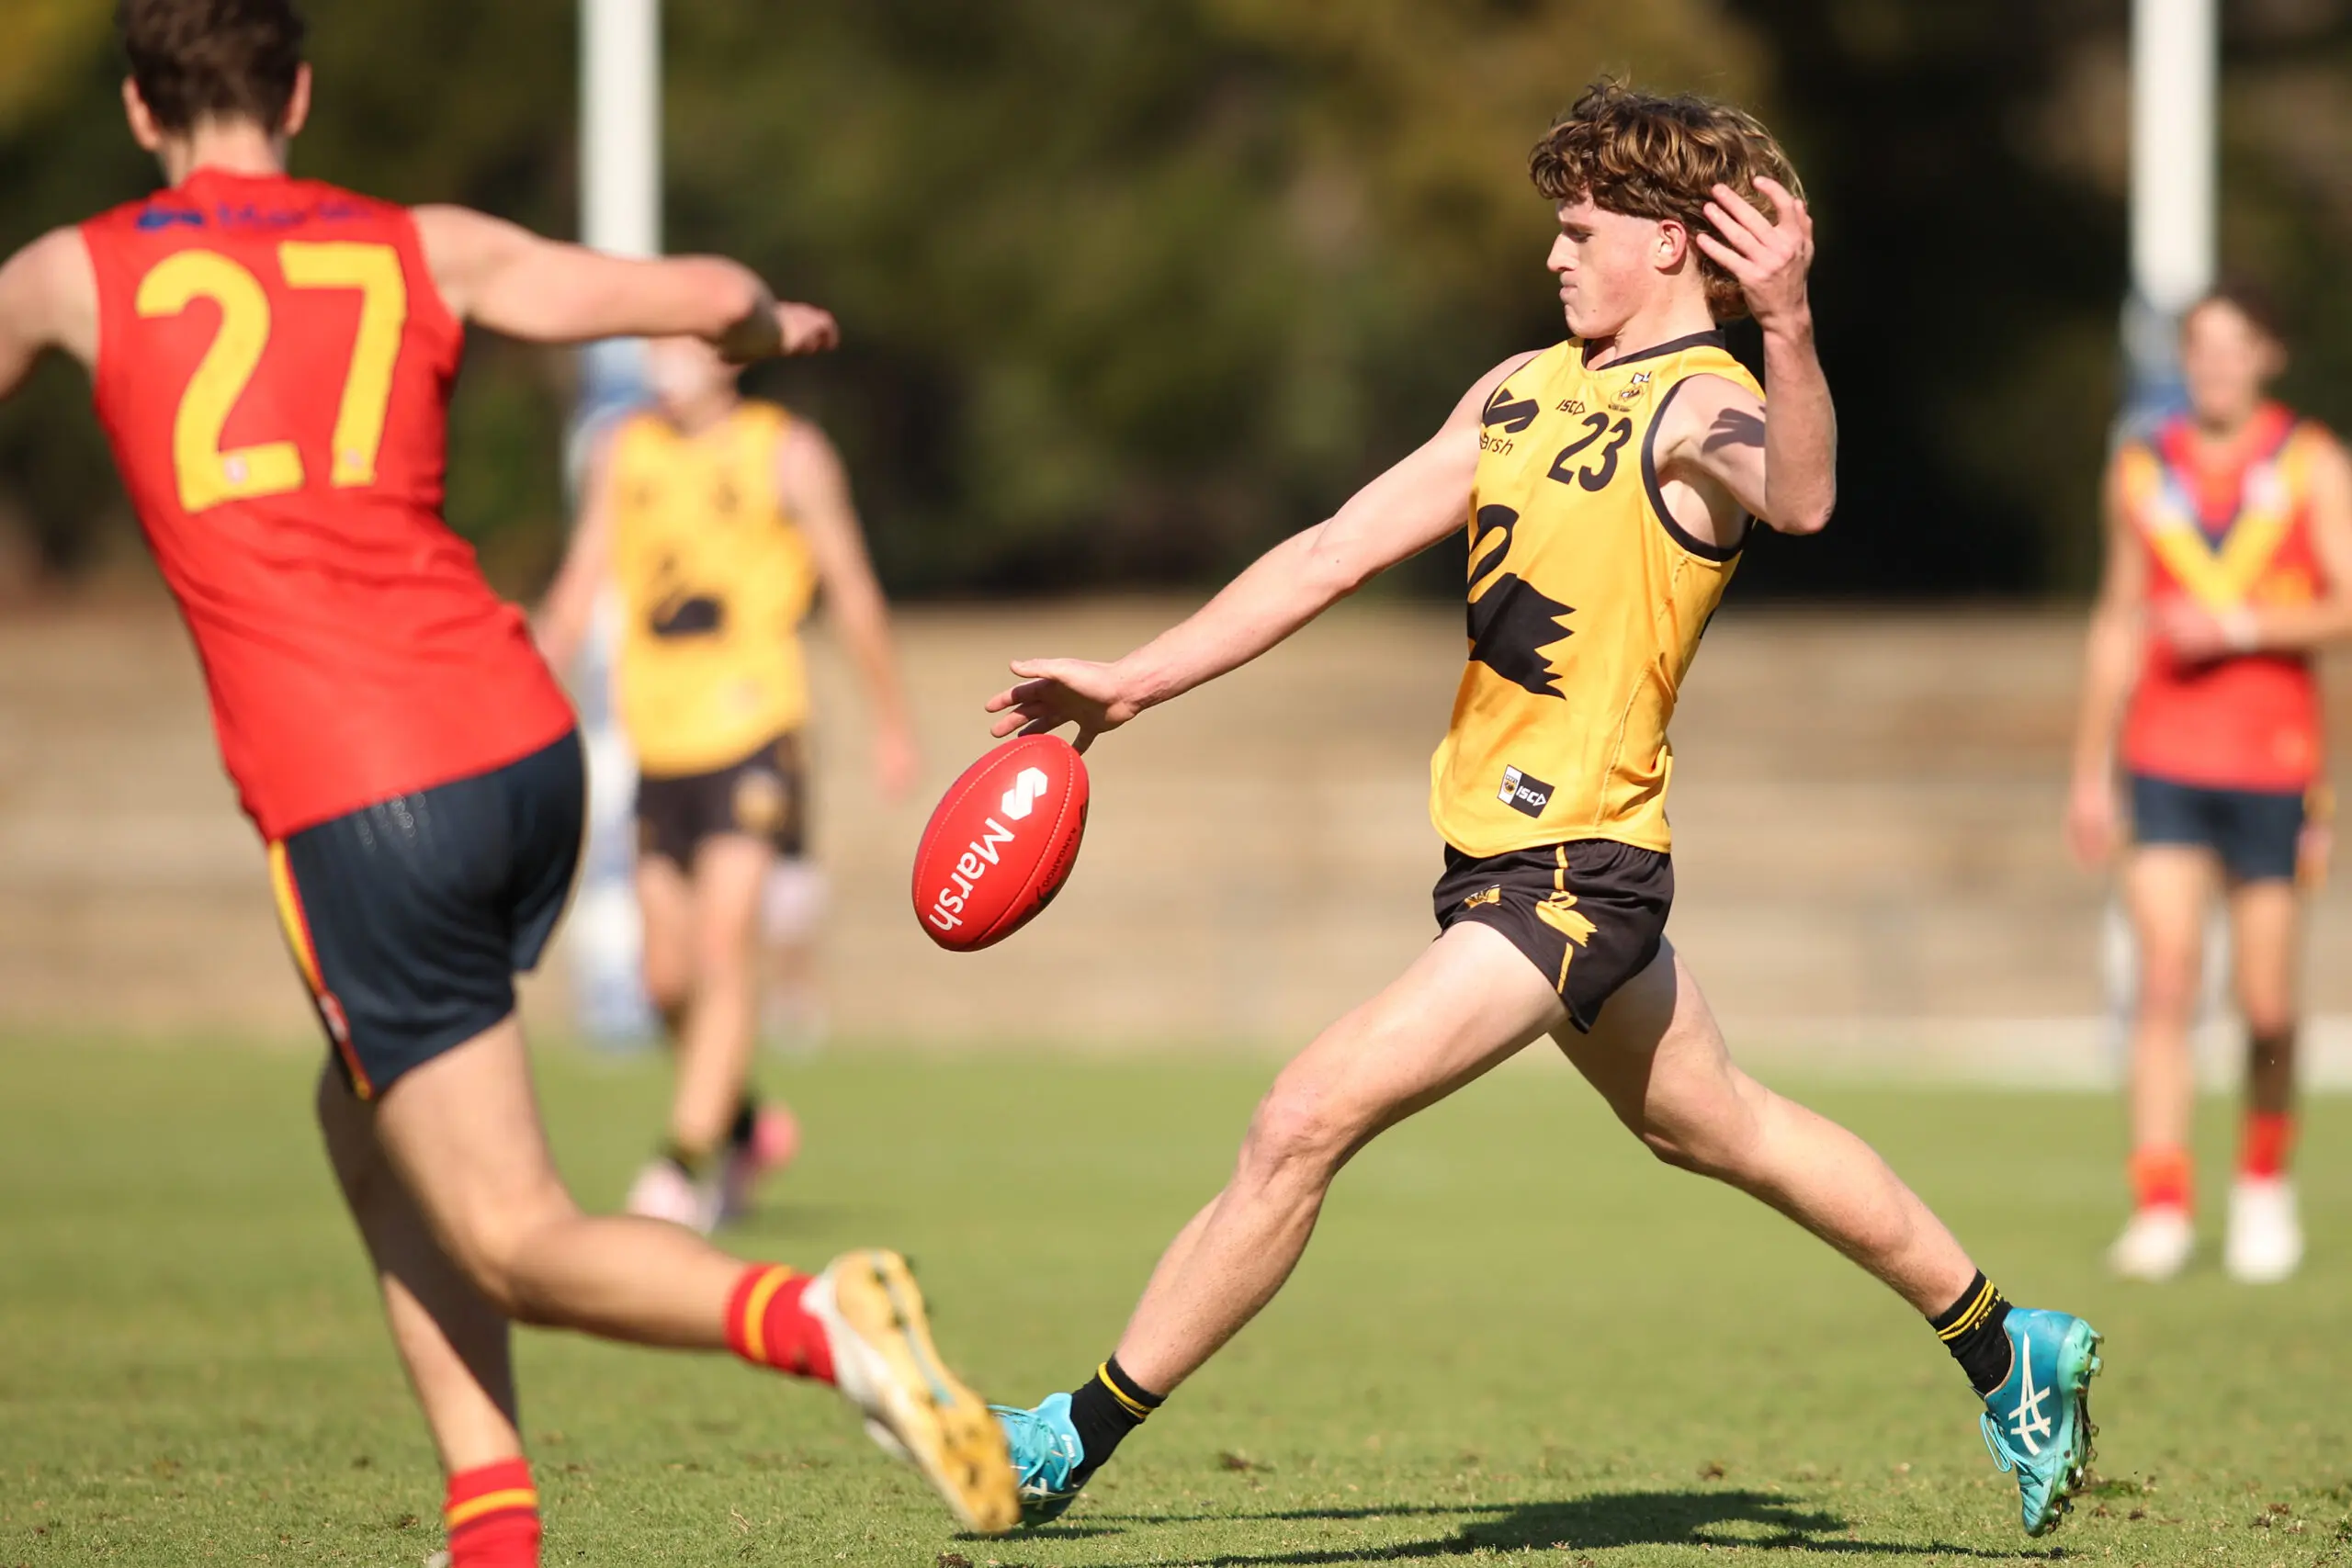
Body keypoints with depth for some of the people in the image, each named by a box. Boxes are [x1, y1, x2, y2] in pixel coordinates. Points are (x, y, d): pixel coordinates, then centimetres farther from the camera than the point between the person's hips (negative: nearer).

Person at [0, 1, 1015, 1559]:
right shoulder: (426, 250, 12)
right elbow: (709, 297, 6)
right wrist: (773, 326, 30)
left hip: (357, 809, -5)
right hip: (527, 747, 5)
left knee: (514, 1241, -2)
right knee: (365, 1122, 25)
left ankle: (821, 1323, -29)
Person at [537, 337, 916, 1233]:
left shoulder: (788, 454, -1)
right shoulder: (621, 454, 9)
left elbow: (853, 590, 6)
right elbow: (580, 586, 14)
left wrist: (892, 724, 10)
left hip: (754, 735, -4)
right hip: (659, 745, 4)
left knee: (725, 949, -16)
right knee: (666, 978, 7)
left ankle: (683, 1165, -17)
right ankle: (746, 1129, 30)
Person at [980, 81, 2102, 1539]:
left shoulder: (1701, 406, -15)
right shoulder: (1525, 388, 10)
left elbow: (1796, 498, -40)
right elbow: (1339, 551, 11)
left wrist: (1787, 329, -59)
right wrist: (1129, 683, 8)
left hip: (1577, 871, -10)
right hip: (1502, 854, 10)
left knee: (1304, 1125, -14)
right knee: (1721, 1127, 23)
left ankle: (1082, 1436, -5)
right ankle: (2013, 1351, 35)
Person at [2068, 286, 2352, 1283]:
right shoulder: (2142, 472, 10)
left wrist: (2242, 626, -16)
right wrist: (2091, 772, 16)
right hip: (2166, 763, 1)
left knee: (2267, 1005, 3)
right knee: (2164, 978, -13)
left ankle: (2263, 1185, 27)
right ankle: (2160, 1209, -18)